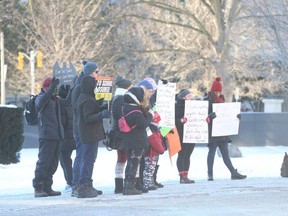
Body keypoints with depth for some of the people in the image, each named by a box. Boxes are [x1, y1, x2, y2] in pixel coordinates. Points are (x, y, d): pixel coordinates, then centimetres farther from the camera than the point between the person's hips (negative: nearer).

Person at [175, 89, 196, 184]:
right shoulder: (178, 106, -8)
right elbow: (174, 119, -16)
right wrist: (181, 120, -33)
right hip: (182, 135, -7)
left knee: (187, 155, 9)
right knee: (182, 155, -5)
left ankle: (186, 176, 12)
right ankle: (182, 176, -6)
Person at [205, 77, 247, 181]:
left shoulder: (221, 101, 16)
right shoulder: (208, 102, -5)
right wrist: (210, 116, -35)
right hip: (212, 132, -7)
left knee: (225, 153, 7)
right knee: (212, 152, -4)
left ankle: (233, 173, 4)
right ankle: (210, 174, -1)